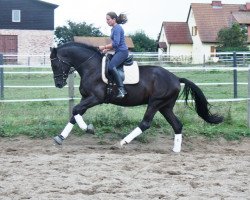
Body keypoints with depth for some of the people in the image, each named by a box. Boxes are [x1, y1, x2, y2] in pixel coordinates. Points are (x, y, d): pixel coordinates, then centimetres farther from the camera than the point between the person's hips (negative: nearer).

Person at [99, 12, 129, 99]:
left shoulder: (117, 28, -13)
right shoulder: (113, 29, 18)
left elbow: (116, 43, -22)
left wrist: (104, 47, -15)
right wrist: (107, 49, 8)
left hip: (122, 51, -11)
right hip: (118, 52, 11)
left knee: (111, 66, -29)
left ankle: (121, 89, -34)